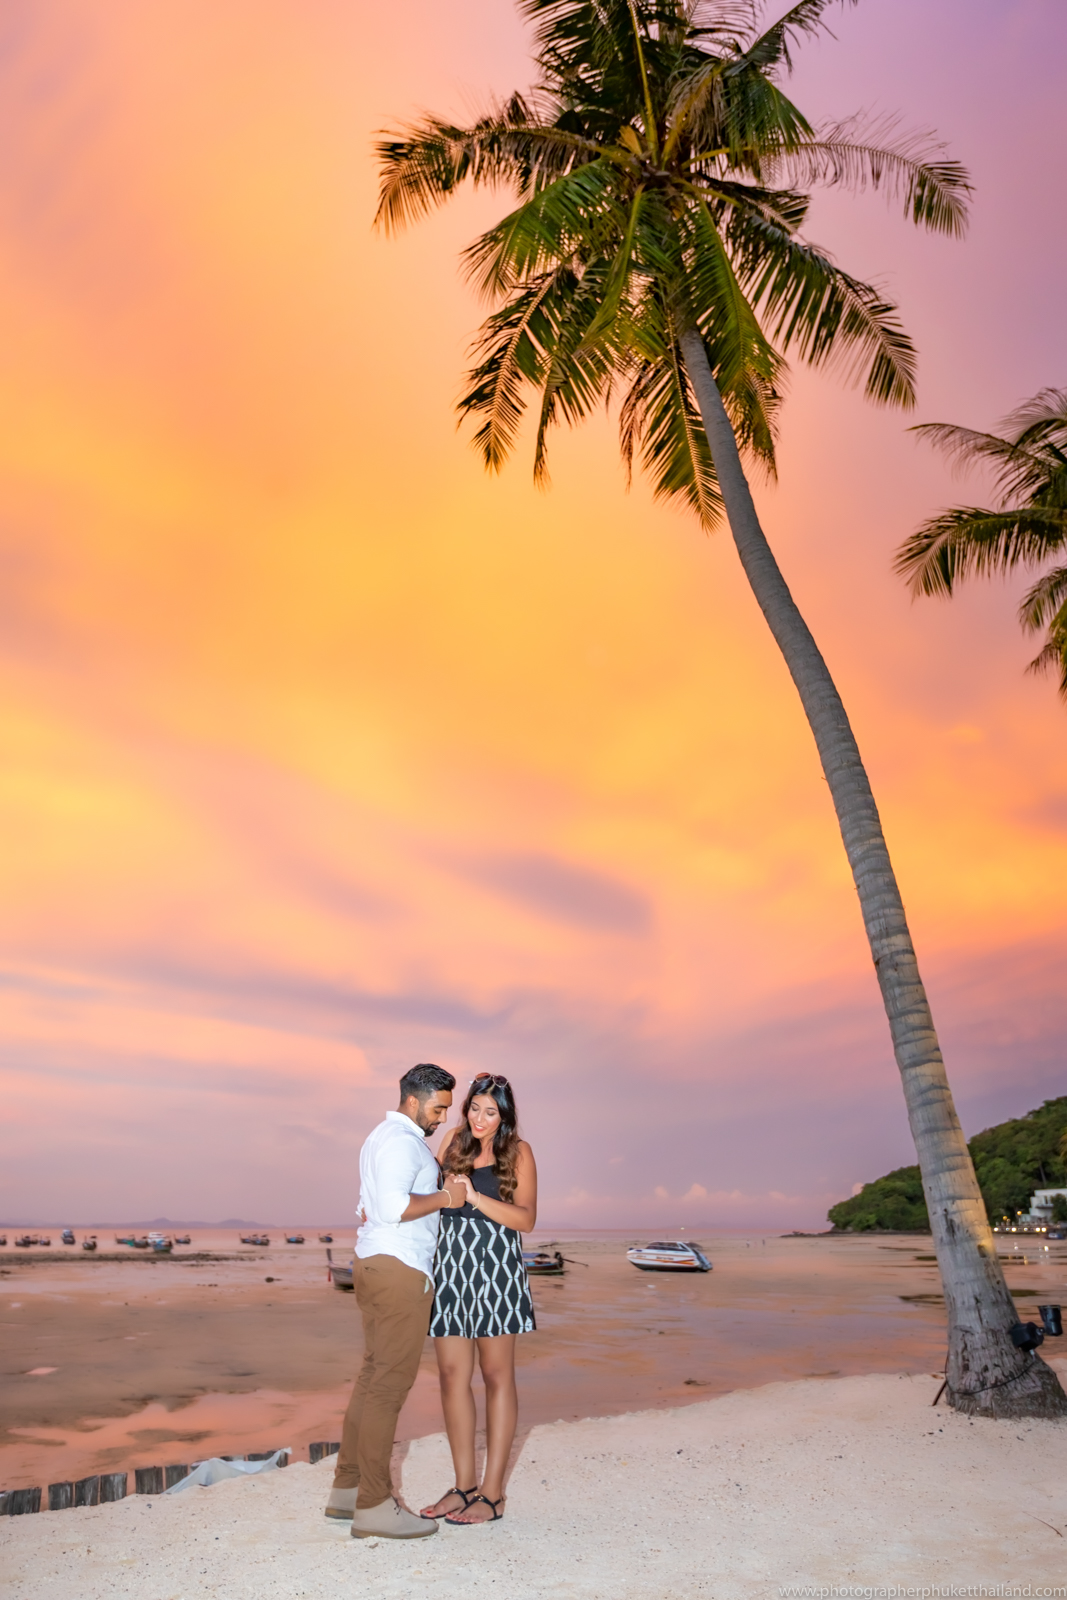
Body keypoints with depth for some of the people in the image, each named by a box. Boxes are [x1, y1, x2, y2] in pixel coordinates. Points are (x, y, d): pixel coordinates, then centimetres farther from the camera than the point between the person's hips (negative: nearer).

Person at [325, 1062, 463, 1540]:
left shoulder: (382, 1136, 19)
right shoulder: (402, 1141, -15)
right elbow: (393, 1208, -26)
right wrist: (445, 1197, -17)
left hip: (373, 1263, 11)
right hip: (398, 1270, -10)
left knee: (373, 1377, 15)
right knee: (390, 1382, -4)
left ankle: (347, 1487, 23)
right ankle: (374, 1505, 3)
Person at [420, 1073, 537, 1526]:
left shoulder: (518, 1152, -3)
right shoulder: (454, 1141, 7)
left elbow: (526, 1218, -10)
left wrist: (476, 1198, -20)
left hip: (495, 1268, -4)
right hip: (449, 1267, 4)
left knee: (496, 1375, 6)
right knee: (452, 1373, 8)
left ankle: (493, 1493, 16)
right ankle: (464, 1484, 23)